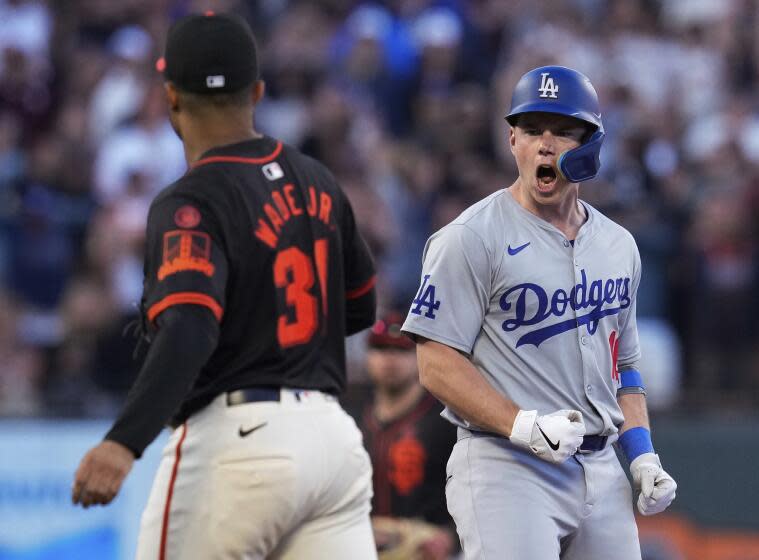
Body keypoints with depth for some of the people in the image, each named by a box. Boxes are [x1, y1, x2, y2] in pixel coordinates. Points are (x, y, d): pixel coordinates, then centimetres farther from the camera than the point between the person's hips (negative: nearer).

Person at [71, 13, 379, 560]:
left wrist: (124, 443, -37)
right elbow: (359, 307, 24)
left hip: (236, 439, -6)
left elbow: (189, 333, -26)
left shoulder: (191, 204, -11)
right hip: (332, 433, 6)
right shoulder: (318, 182, 12)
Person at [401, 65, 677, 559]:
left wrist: (642, 455, 10)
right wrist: (524, 426, -22)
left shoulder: (618, 245, 15)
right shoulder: (472, 239, -6)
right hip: (507, 468, -7)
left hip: (601, 471, 7)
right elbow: (438, 365, -11)